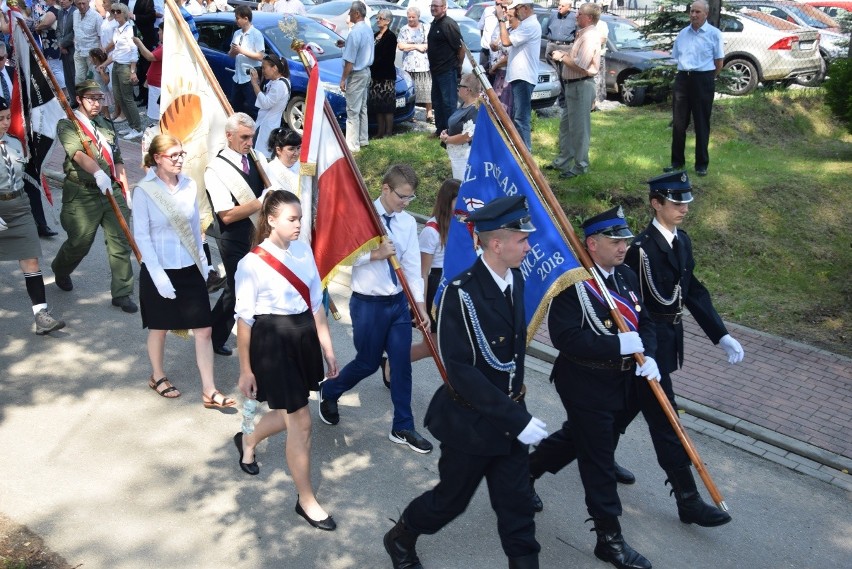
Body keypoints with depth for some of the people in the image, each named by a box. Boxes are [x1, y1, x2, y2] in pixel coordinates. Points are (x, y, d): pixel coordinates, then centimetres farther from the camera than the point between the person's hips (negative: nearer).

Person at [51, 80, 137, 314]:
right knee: (80, 243, 7)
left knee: (120, 242, -1)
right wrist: (98, 173, -40)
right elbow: (78, 154, -24)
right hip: (82, 193, -4)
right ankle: (60, 271, 40)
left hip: (111, 191, 5)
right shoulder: (67, 125, -4)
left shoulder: (107, 125, 15)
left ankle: (122, 294, 8)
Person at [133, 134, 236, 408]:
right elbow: (141, 236, -12)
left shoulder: (189, 185, -1)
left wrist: (202, 260, 9)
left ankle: (209, 391, 11)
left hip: (190, 269, 4)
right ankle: (157, 377, 39)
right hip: (160, 271, -3)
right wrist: (159, 276, -16)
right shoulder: (143, 190, -13)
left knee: (203, 329, 2)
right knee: (160, 328, 15)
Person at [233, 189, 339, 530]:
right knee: (300, 421, 0)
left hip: (305, 336, 6)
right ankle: (306, 500, 19)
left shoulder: (304, 251, 2)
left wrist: (327, 348, 9)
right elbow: (244, 320, -9)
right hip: (273, 341, -6)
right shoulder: (251, 264, -15)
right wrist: (246, 370, -5)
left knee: (289, 412, 21)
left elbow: (316, 303, 7)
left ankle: (248, 442, 54)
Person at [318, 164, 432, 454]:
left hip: (399, 302, 4)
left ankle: (403, 428, 20)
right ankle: (329, 391, 39)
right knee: (368, 363, 9)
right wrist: (375, 254, -26)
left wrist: (420, 304, -6)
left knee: (402, 364, 7)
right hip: (368, 303, -4)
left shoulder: (408, 222, 1)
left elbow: (412, 266, 0)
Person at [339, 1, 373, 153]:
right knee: (362, 108, 17)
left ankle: (352, 144, -4)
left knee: (352, 110, -6)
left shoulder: (355, 32, -22)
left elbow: (350, 60, -22)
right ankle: (363, 139, 25)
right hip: (366, 71, 10)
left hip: (356, 74, -10)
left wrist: (343, 79, -17)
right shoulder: (368, 29, 8)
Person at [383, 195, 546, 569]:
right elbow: (461, 370, -27)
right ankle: (400, 539, 43)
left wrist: (516, 408, 12)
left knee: (516, 507, 13)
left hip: (511, 417, 6)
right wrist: (516, 418, -27)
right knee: (451, 499, 15)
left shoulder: (516, 279, -2)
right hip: (471, 421, -5)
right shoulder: (461, 293, -25)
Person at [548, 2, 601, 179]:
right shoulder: (584, 34, 15)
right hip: (573, 84, 11)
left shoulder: (590, 37, -18)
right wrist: (564, 54, 7)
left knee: (579, 128, -4)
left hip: (581, 86, -11)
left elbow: (580, 65, -25)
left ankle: (580, 166, 4)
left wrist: (562, 57, -14)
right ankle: (563, 160, 27)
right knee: (566, 124, 17)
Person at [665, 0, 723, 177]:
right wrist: (686, 73, 10)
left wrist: (707, 78, 5)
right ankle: (677, 161, 15)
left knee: (702, 124, 2)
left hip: (703, 80, -4)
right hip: (682, 78, 4)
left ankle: (702, 164, 9)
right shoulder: (683, 33, 11)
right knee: (678, 123, 6)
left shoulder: (714, 34, -2)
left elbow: (719, 61, 2)